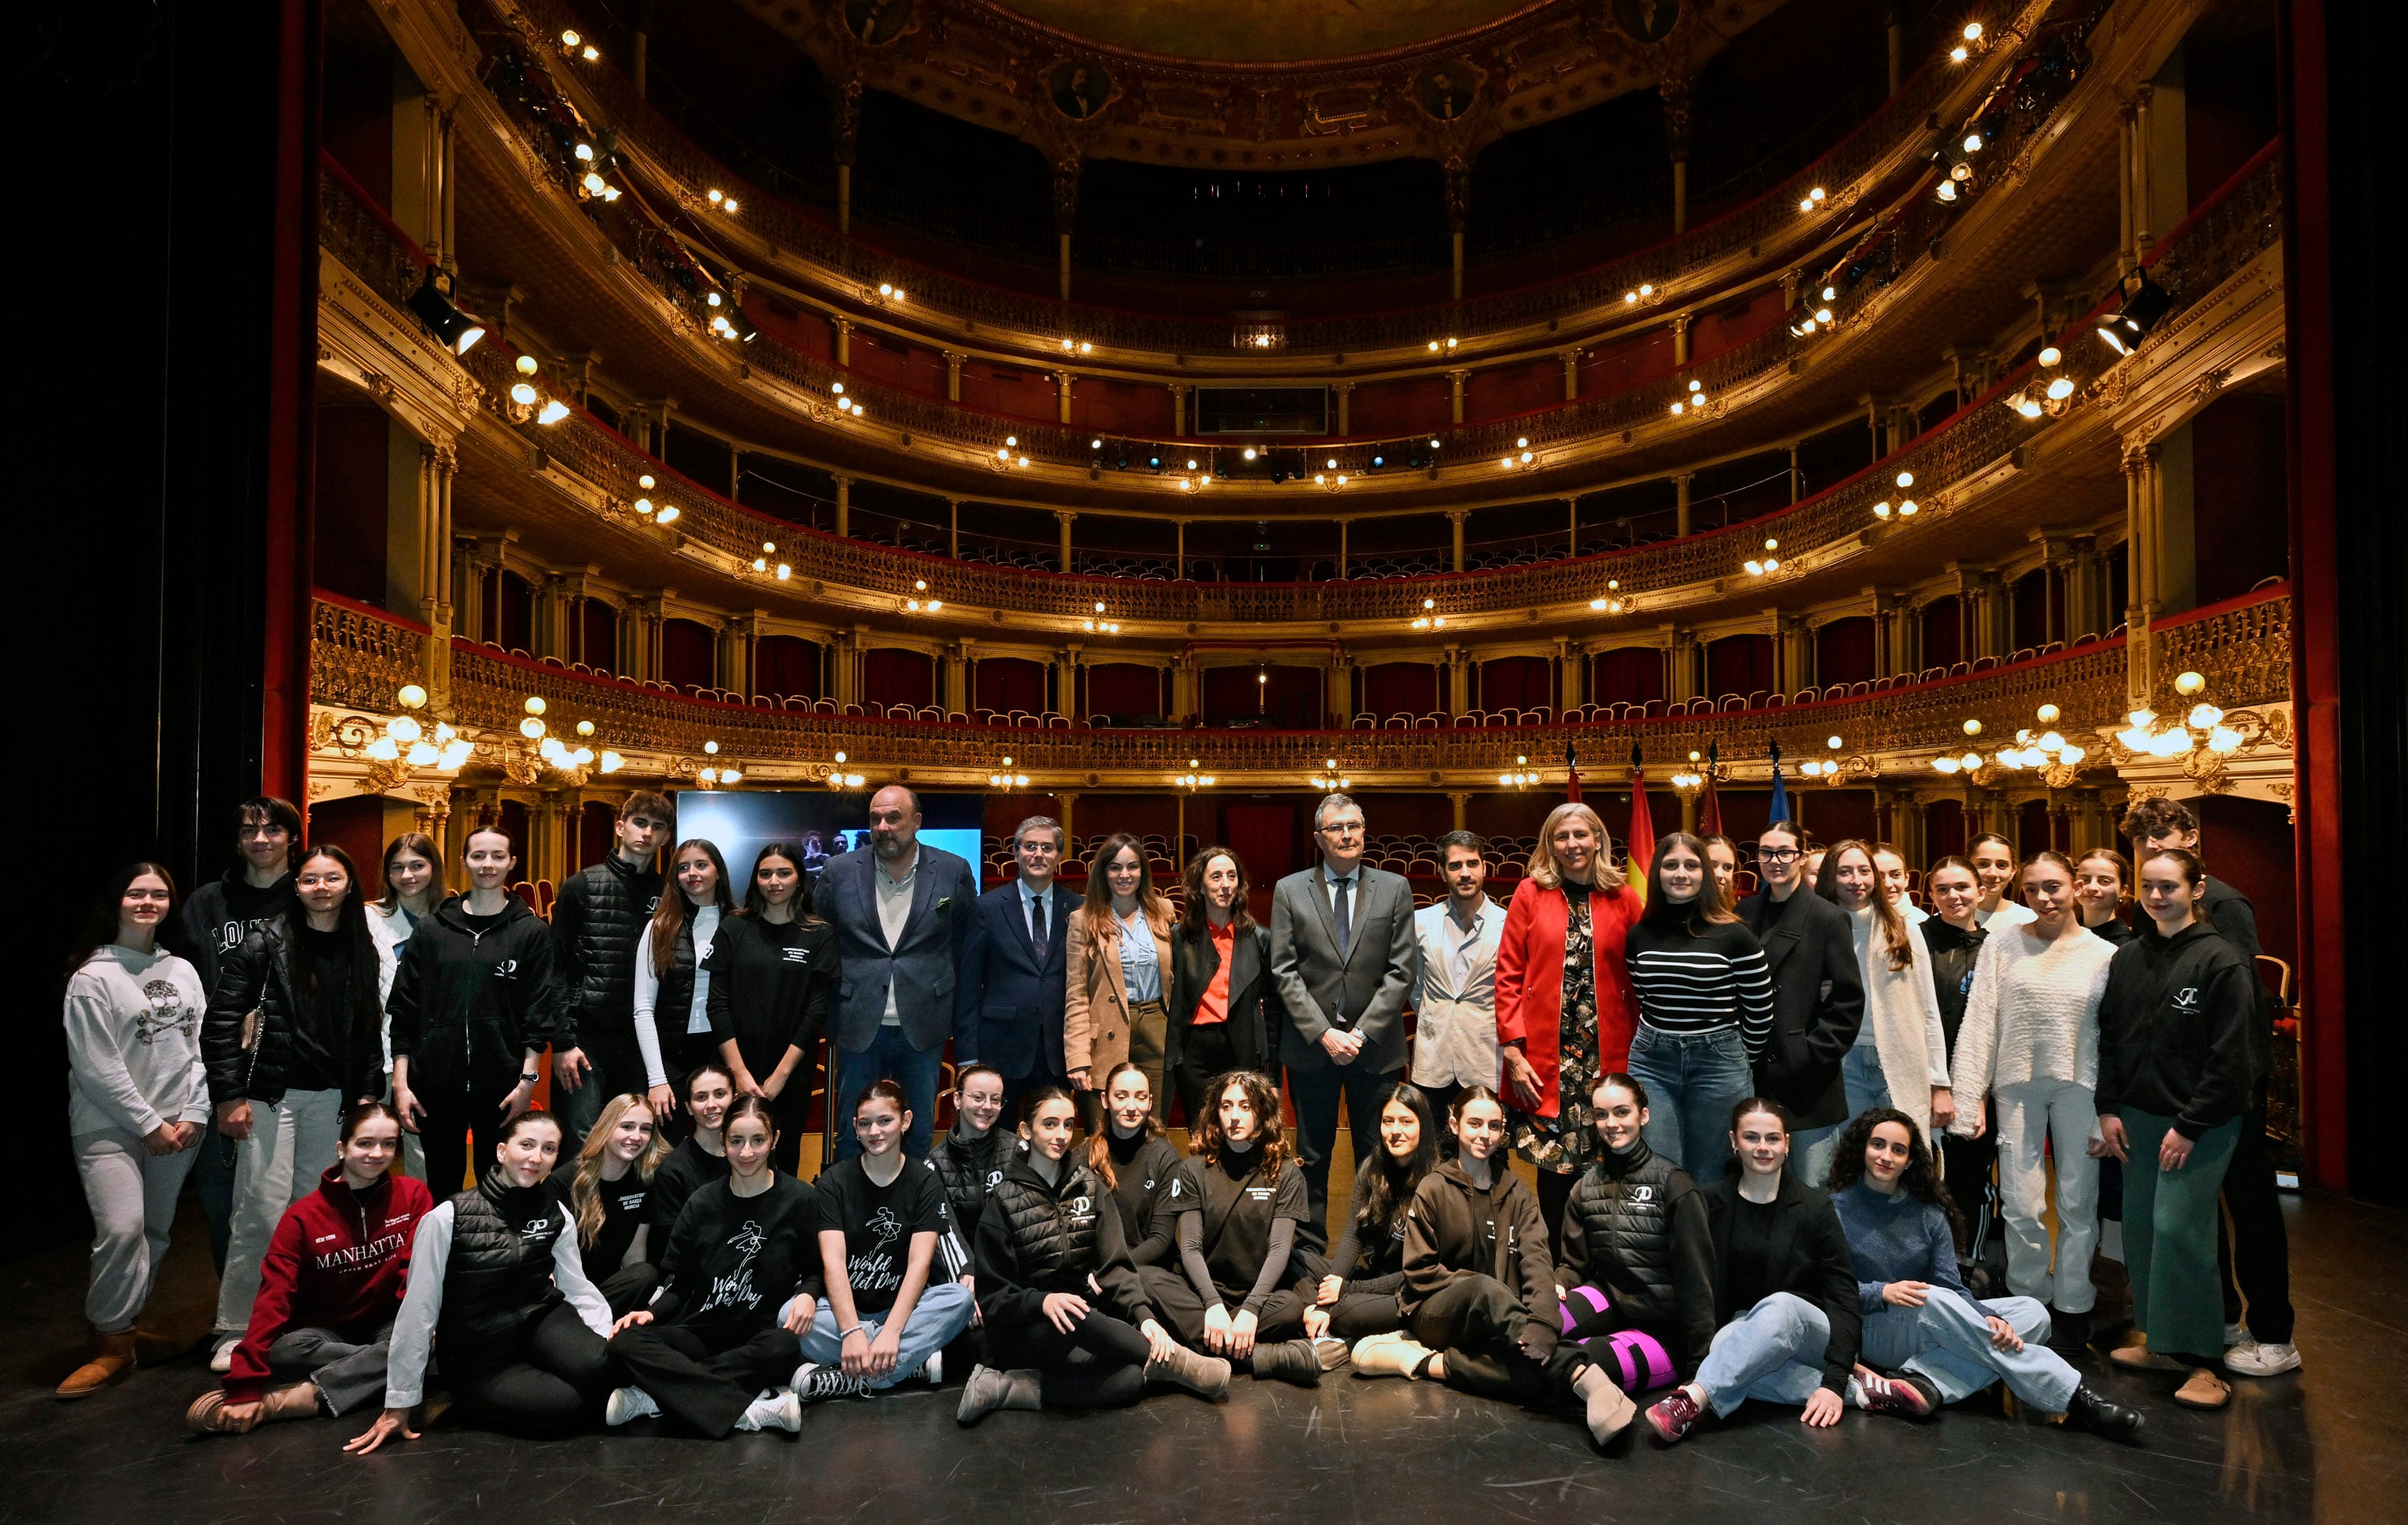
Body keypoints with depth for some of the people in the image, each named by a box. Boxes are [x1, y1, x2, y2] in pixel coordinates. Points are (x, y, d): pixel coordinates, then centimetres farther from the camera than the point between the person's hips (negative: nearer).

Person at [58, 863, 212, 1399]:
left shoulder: (182, 971, 9)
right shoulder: (93, 978, -6)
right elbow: (97, 1068, -9)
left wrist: (194, 1114, 0)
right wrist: (149, 1124, -8)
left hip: (176, 1127, 5)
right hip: (110, 1128, -5)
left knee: (155, 1233, 9)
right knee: (122, 1230, -15)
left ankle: (127, 1325, 25)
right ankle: (113, 1343, -1)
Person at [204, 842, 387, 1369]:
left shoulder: (361, 950, 8)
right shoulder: (266, 944, -5)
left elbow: (370, 1029, 10)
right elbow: (220, 1022, -6)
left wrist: (367, 1092, 5)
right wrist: (229, 1096, -10)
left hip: (331, 1097, 4)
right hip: (270, 1094, -4)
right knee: (263, 1212, -6)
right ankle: (235, 1329, 7)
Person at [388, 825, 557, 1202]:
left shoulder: (531, 932, 2)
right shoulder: (431, 929, 7)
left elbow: (539, 1013, -1)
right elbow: (403, 1009, 7)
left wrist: (528, 1079, -8)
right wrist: (400, 1082, 1)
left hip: (502, 1087, -2)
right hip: (435, 1086, 2)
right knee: (441, 1188, 9)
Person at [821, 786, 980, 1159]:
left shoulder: (954, 872, -3)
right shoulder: (839, 872, -2)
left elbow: (967, 947, 4)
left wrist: (959, 1016, 3)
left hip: (923, 1028, 0)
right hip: (858, 1027, 0)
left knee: (919, 1138, 13)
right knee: (852, 1140, 11)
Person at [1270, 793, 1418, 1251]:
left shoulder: (1394, 888, 4)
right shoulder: (1290, 891, 3)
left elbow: (1401, 971, 0)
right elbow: (1284, 972, -1)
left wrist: (1362, 1032, -9)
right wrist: (1324, 1033, -10)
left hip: (1374, 1045, 0)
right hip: (1310, 1043, 0)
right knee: (1311, 1157, 8)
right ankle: (1310, 1250, 18)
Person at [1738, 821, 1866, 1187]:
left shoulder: (1827, 918, -4)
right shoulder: (1745, 913, 9)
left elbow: (1849, 1000, -6)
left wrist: (1815, 1054, -11)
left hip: (1808, 1085, -4)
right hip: (1754, 1079, 4)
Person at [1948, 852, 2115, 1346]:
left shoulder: (2103, 954, 1)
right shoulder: (2003, 943, 1)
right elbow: (1979, 1022, -1)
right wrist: (1972, 1095, -5)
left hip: (2079, 1087, 0)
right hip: (2017, 1086, 0)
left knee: (2078, 1202, 8)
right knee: (2021, 1204, 2)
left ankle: (2072, 1303, 24)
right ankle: (2027, 1301, 19)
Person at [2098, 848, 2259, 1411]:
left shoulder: (2221, 960, -9)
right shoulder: (2127, 958, 9)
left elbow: (2231, 1057, -11)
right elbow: (2109, 1037, 13)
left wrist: (2191, 1125, -13)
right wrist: (2108, 1107, 5)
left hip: (2201, 1123, -6)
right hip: (2138, 1119, 6)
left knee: (2178, 1227, -10)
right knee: (2140, 1227, 8)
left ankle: (2202, 1360, 2)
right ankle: (2160, 1343, 20)